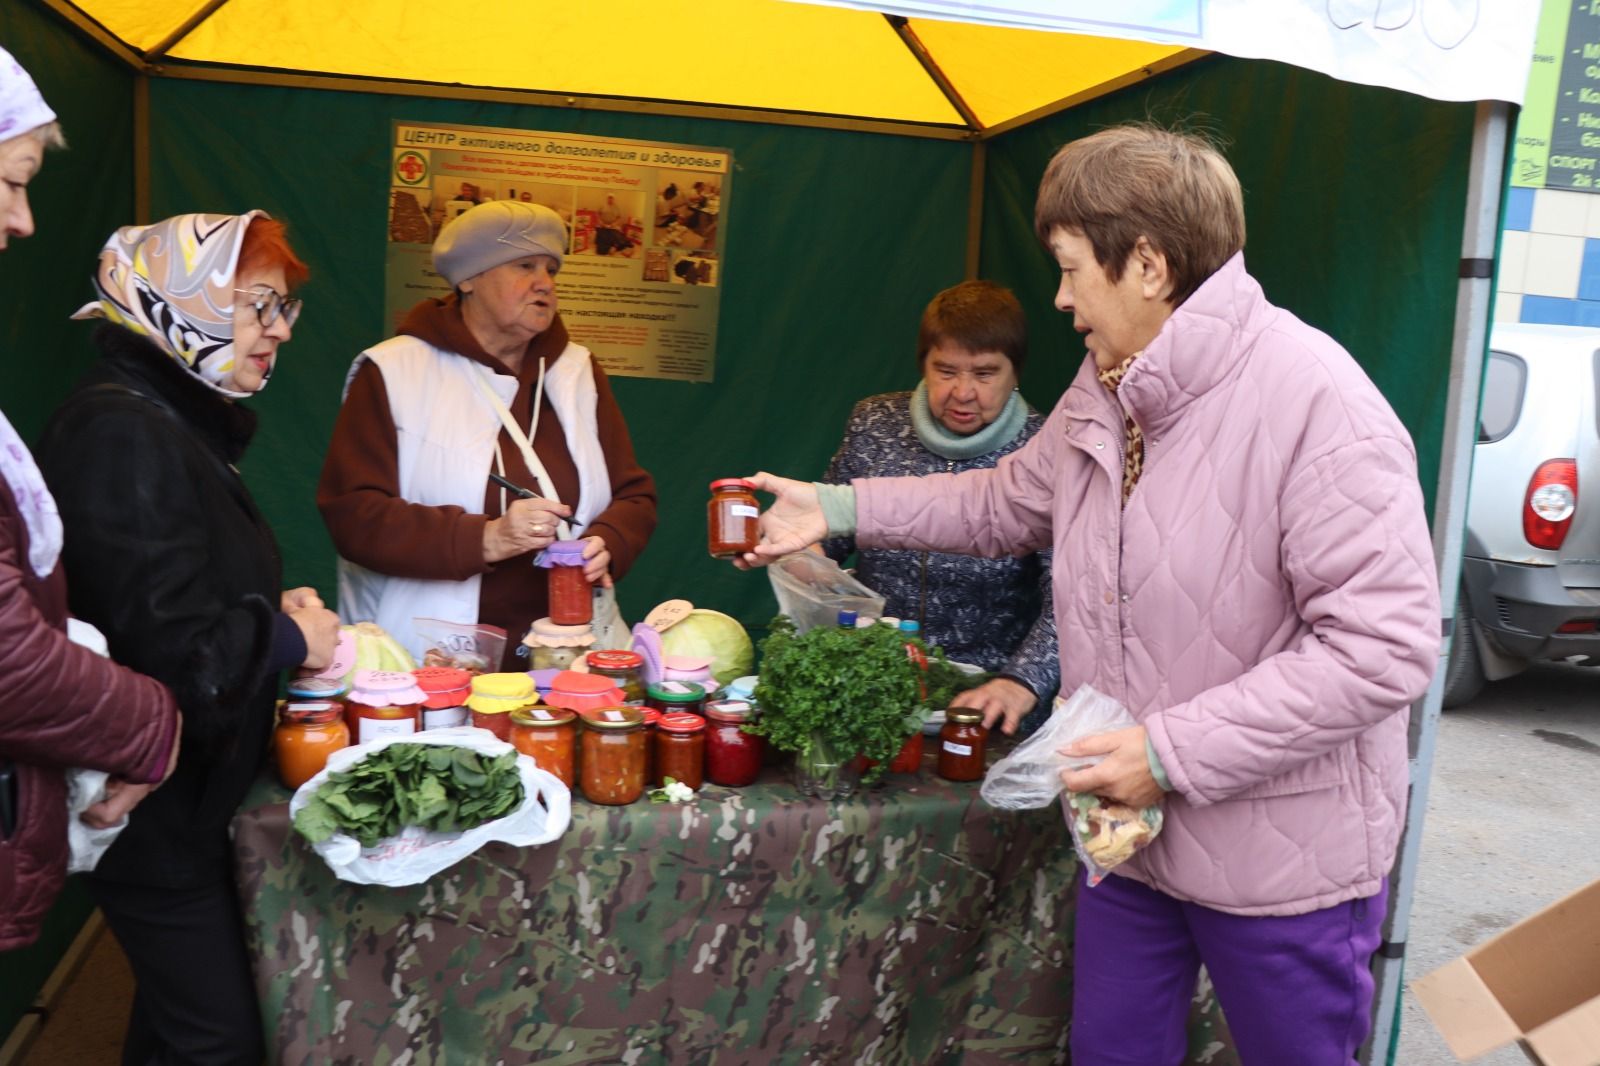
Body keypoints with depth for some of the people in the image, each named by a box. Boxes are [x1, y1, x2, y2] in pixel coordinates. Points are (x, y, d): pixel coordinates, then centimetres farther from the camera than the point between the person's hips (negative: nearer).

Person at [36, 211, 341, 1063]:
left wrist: (275, 613, 3)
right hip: (153, 801, -10)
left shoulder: (175, 418, 11)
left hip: (188, 795, 10)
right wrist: (288, 638, -12)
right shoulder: (123, 432, -21)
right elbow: (171, 653, -27)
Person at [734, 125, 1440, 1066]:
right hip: (1135, 825, 7)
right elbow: (1009, 503, 18)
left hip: (1284, 856, -7)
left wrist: (1173, 750, -25)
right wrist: (838, 509, 14)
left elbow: (1385, 645, -26)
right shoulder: (1104, 391, 2)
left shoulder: (1314, 400, -25)